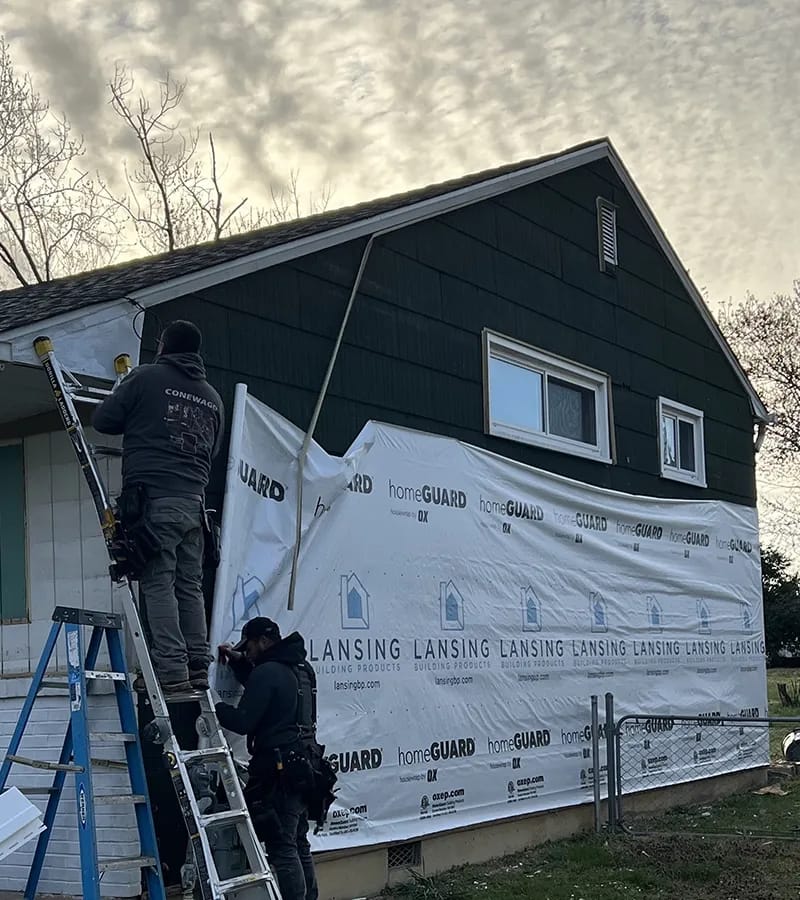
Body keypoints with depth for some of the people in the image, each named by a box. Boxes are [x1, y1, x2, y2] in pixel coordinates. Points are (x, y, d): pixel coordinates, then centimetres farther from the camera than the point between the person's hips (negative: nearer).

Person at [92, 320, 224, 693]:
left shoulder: (147, 377, 0)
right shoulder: (212, 397, 19)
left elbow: (103, 420, 3)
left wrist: (138, 422, 21)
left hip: (153, 497, -6)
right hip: (194, 499, 6)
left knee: (158, 584, -7)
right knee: (190, 587, 8)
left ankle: (171, 670, -12)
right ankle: (198, 668, 7)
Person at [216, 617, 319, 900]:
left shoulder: (268, 672, -14)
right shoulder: (300, 667, 15)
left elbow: (242, 722, -16)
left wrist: (214, 706, -2)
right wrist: (239, 661, 26)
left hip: (279, 772, -10)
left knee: (282, 848, -8)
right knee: (299, 845, 16)